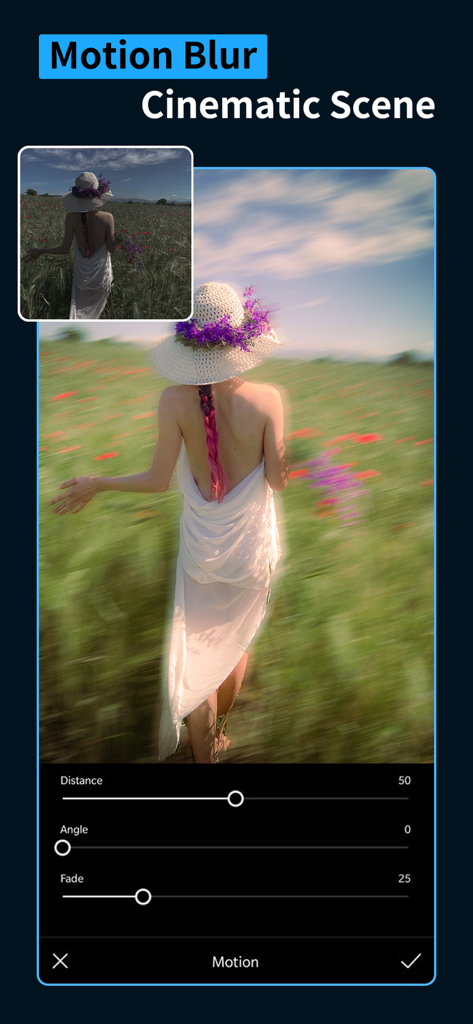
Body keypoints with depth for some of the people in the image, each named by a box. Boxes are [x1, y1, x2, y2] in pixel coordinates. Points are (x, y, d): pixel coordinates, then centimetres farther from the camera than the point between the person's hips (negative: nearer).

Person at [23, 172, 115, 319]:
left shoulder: (72, 218, -19)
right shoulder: (107, 218, -23)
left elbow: (64, 250, -15)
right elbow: (111, 249, -17)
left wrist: (40, 251, 0)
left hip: (82, 274, 1)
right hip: (102, 274, -1)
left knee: (78, 310, 21)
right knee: (94, 312, 25)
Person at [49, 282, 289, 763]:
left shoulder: (175, 401, -19)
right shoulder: (266, 399, -20)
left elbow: (158, 479, -13)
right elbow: (277, 480, -15)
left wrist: (95, 484, 2)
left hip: (200, 547, -1)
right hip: (252, 547, 1)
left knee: (196, 656, 16)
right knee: (236, 641, 26)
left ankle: (203, 755, 25)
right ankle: (220, 732, 47)